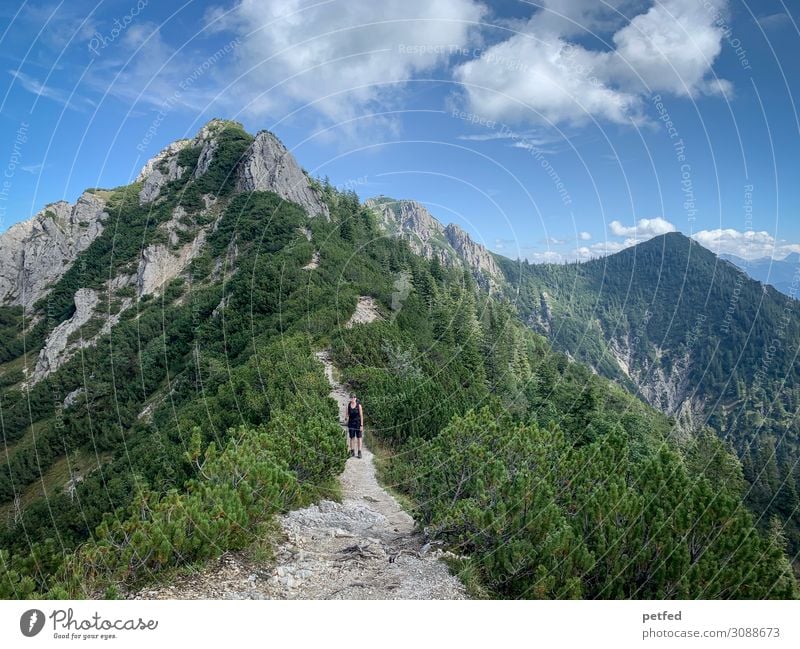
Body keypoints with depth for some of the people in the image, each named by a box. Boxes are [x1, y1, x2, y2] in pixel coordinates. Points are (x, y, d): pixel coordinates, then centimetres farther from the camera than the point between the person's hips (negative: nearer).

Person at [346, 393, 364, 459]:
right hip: (351, 423, 2)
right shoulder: (348, 405, 0)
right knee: (352, 438, 6)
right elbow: (347, 415, 5)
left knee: (359, 438, 2)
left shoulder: (359, 405, -7)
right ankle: (352, 452, 16)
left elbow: (361, 415, -6)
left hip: (358, 423, -2)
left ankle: (359, 452, 7)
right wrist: (347, 424, 1)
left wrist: (361, 425, -9)